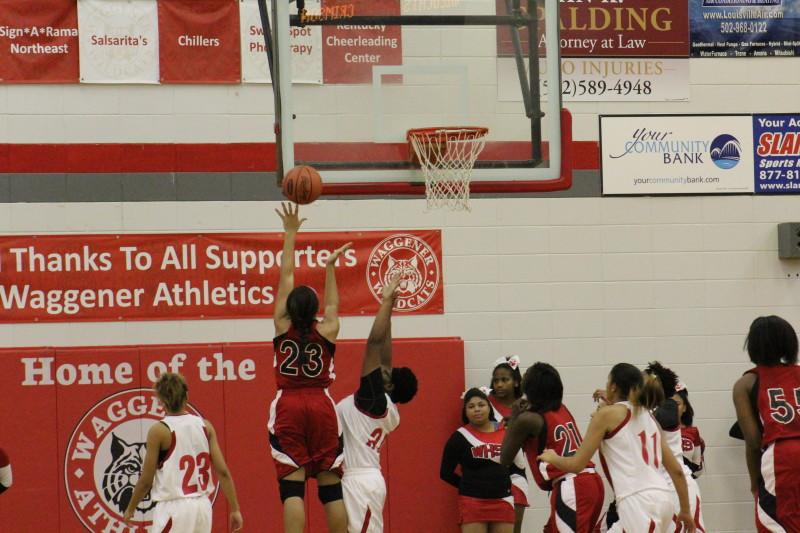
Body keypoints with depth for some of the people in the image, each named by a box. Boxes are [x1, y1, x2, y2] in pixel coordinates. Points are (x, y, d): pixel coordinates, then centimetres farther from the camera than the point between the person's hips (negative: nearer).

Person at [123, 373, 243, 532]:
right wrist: (235, 509, 7)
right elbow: (223, 472, 0)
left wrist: (130, 509, 9)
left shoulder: (159, 431, -9)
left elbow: (146, 481, -6)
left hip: (174, 507, -6)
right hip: (202, 506, 6)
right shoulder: (205, 426, 4)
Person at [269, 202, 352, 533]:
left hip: (288, 407, -1)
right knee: (331, 486, 4)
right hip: (321, 406, 1)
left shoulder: (283, 327, 0)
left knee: (292, 486, -8)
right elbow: (333, 304, 20)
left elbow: (286, 276, 5)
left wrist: (290, 234, 11)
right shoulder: (327, 331, 0)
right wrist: (330, 267, 32)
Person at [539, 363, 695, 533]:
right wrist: (685, 511, 26)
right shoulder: (648, 417, 20)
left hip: (639, 503, -8)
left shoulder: (607, 414, 1)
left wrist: (552, 457, 23)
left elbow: (576, 465, 3)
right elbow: (676, 470, 18)